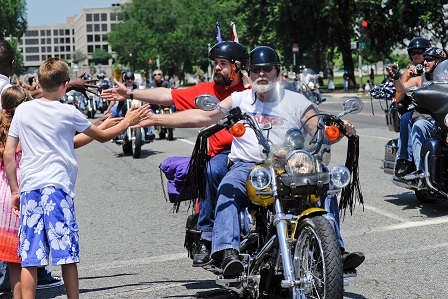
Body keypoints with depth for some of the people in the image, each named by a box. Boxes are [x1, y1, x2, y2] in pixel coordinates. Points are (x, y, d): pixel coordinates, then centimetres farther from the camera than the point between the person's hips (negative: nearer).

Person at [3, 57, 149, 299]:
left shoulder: (22, 110, 7)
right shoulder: (68, 113, -1)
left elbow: (8, 155, 7)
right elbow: (102, 136, 14)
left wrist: (14, 190, 16)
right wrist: (126, 122, 29)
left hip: (29, 187, 3)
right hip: (57, 186, -3)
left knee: (29, 259, 4)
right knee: (67, 254, 3)